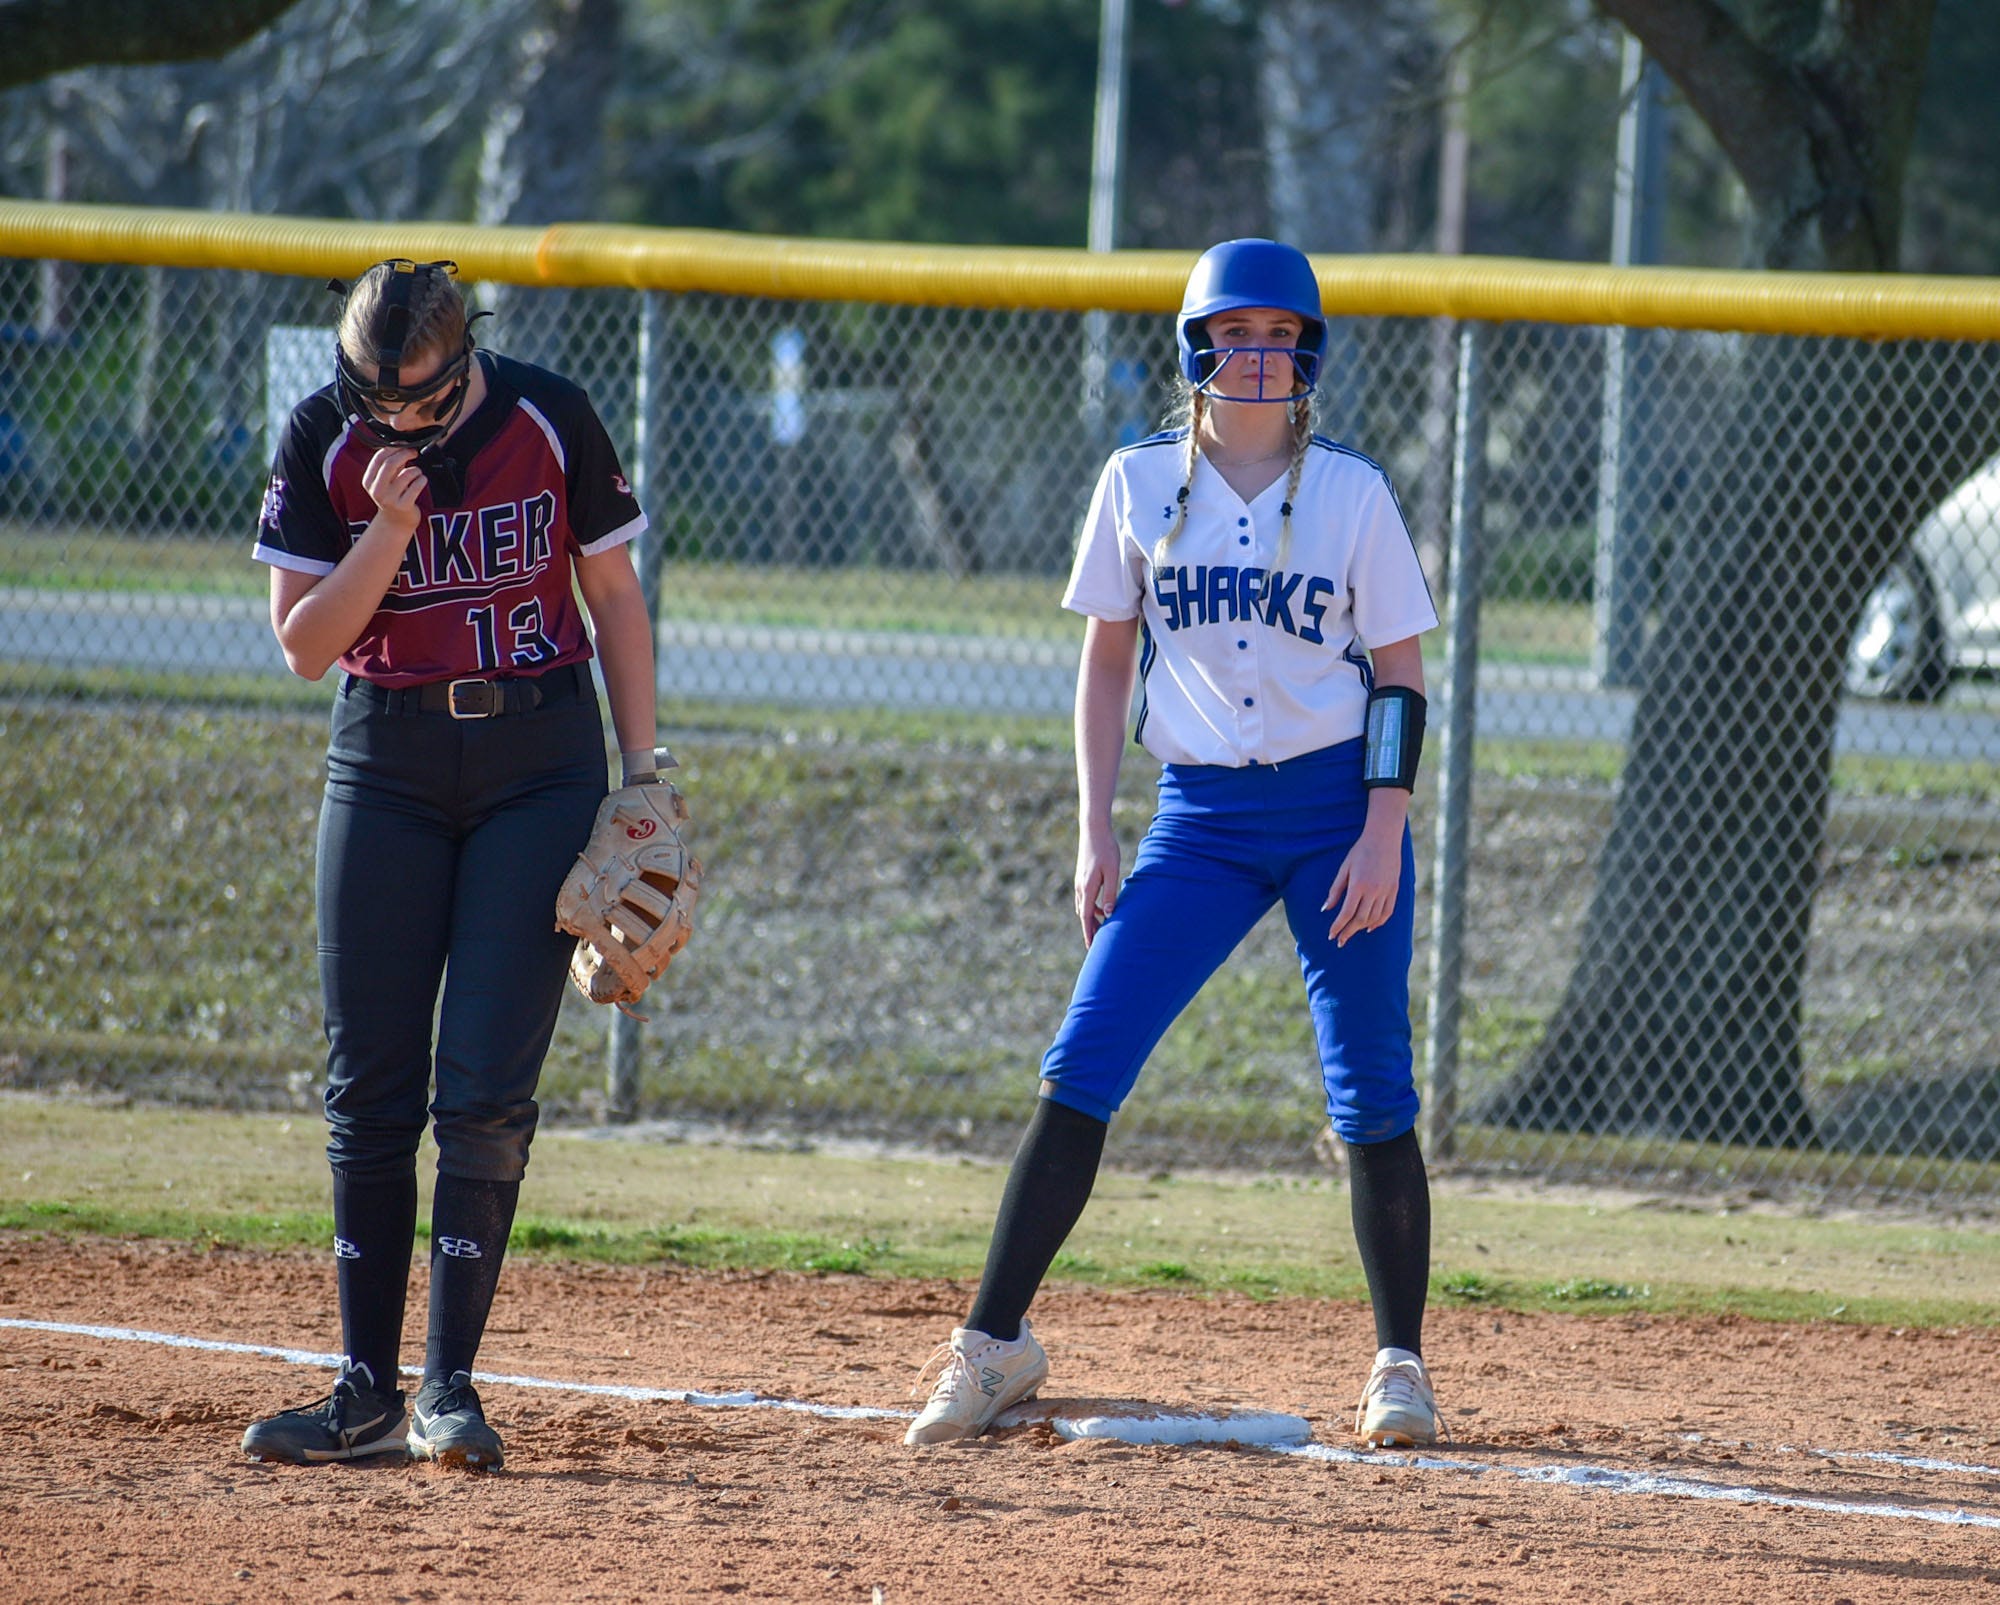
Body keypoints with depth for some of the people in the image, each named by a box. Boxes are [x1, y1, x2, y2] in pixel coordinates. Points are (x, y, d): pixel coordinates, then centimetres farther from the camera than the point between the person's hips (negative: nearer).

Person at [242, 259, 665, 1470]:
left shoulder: (550, 420, -8)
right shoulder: (323, 440, -7)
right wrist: (389, 528, -21)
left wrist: (643, 770, 0)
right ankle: (368, 1392, 6)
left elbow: (614, 598, 3)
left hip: (540, 765, -2)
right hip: (388, 766, 2)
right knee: (370, 1089, 0)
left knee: (486, 1089, -9)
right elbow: (304, 643, -7)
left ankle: (451, 1385, -4)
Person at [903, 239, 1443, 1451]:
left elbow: (1401, 675, -1)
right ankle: (996, 1344, 0)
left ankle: (1402, 1368, 8)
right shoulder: (1142, 483, 4)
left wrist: (1383, 833, -11)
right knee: (1082, 1069, -6)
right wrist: (1096, 831, 2)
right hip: (1201, 813, 2)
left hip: (1337, 806, -2)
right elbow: (1107, 661, 10)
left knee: (1371, 1095, -3)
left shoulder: (1352, 492, -2)